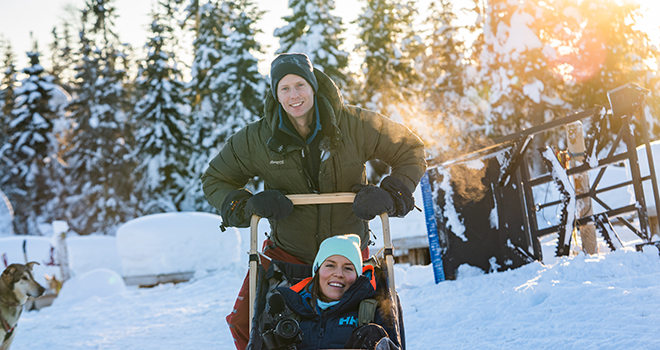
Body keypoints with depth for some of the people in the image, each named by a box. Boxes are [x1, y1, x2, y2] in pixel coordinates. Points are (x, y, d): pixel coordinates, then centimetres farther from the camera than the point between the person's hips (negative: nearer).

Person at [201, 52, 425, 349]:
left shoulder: (354, 125, -14)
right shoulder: (256, 139, -11)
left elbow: (411, 152, -2)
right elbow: (214, 180, 3)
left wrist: (389, 196, -19)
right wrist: (247, 205, -17)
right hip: (287, 251, 1)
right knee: (243, 323, -7)